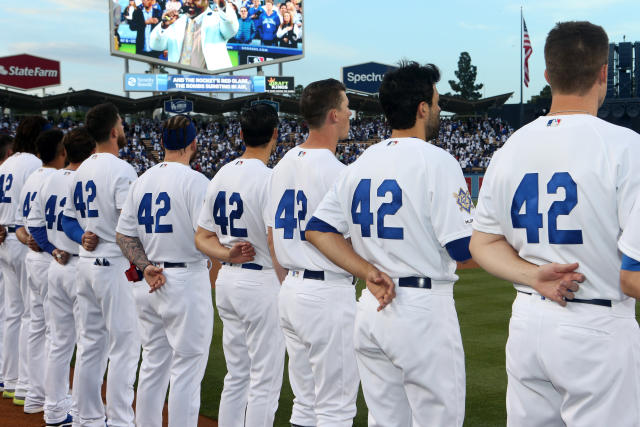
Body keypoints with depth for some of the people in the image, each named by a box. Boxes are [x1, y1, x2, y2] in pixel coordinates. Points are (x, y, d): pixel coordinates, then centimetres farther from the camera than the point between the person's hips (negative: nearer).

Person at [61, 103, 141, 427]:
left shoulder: (81, 171, 12)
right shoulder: (121, 170, -14)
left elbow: (68, 219, 15)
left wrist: (82, 238, 2)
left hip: (85, 264, 8)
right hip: (115, 266, -8)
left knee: (91, 343, 13)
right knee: (124, 345, -3)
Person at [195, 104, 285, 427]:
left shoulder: (221, 176, 9)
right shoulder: (269, 179, -15)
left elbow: (202, 238, 10)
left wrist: (227, 254, -5)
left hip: (226, 280, 8)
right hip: (261, 283, -8)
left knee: (236, 376, 17)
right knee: (265, 382, -1)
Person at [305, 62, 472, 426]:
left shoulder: (360, 164, 11)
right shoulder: (437, 161, -10)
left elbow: (318, 230, 9)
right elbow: (463, 248, -14)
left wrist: (369, 272, 1)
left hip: (371, 309, 7)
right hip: (424, 309, -7)